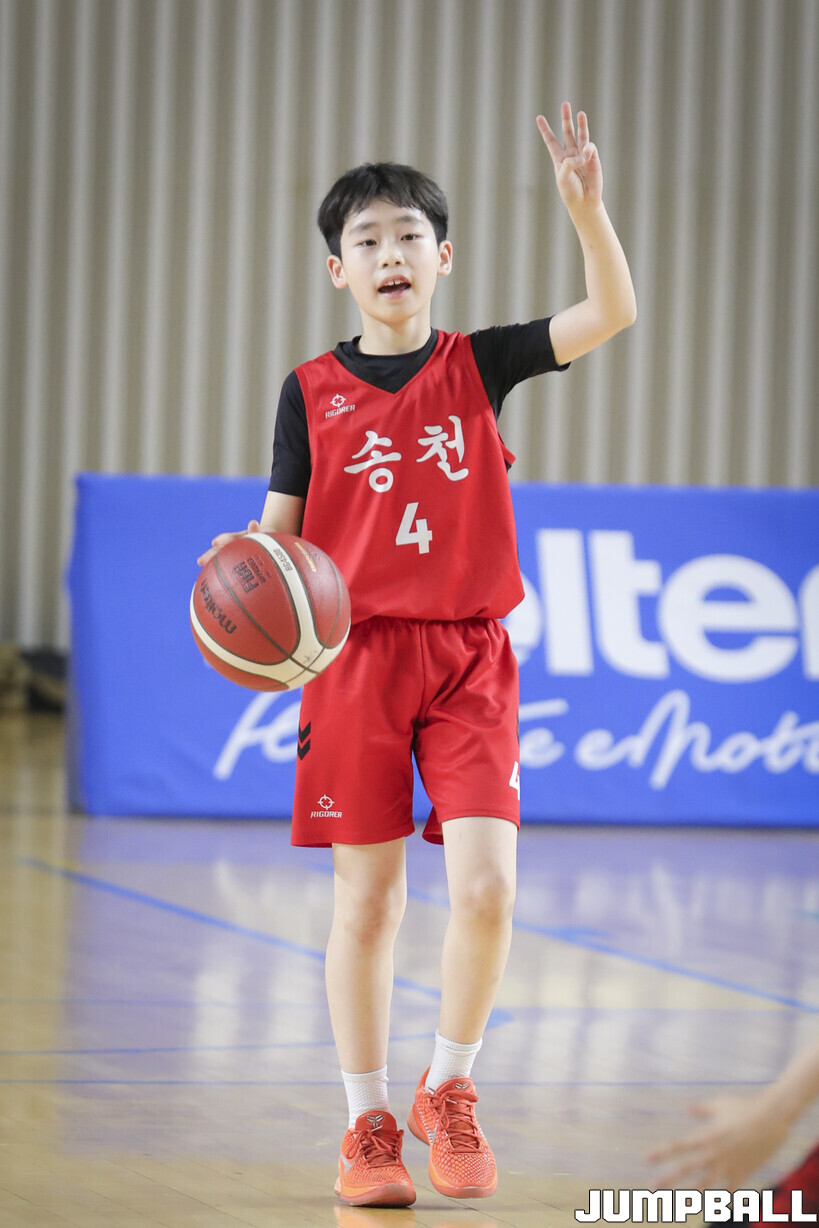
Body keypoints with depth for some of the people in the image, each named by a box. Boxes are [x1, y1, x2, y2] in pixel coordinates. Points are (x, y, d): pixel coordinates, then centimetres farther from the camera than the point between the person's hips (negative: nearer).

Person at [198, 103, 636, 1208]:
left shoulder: (476, 365, 5)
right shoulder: (312, 391, 4)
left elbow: (610, 316, -7)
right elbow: (282, 534, 4)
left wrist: (586, 208, -22)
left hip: (469, 658, 1)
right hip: (357, 653, 0)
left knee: (486, 886, -12)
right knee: (368, 899, 1)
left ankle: (450, 1090, 10)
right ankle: (368, 1127, 13)